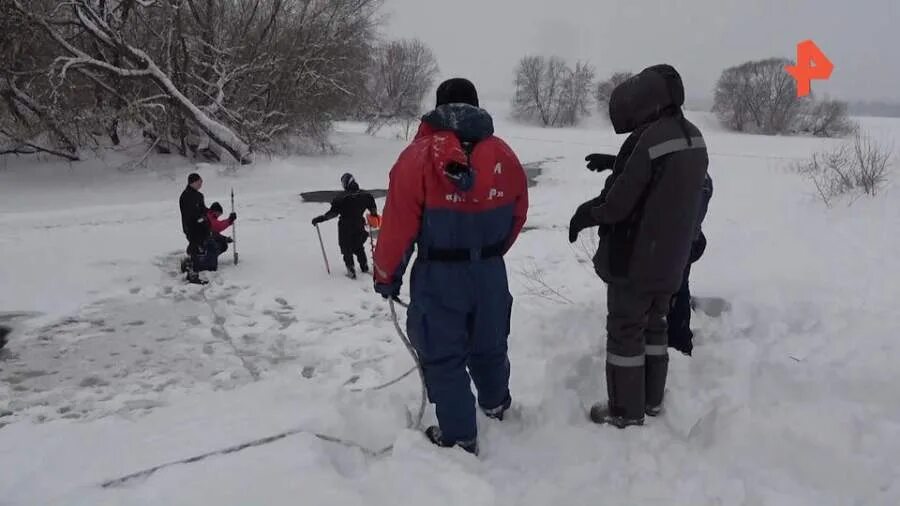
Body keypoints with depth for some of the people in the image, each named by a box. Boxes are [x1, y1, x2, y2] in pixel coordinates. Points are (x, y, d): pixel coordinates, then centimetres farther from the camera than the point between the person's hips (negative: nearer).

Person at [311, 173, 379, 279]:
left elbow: (333, 212, -19)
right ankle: (364, 267, 29)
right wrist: (374, 216, 24)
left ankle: (351, 270, 1)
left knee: (347, 250, 7)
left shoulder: (341, 197, -16)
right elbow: (372, 207, 4)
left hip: (345, 228, -4)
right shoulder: (364, 195, -4)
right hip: (359, 226, 4)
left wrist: (320, 218, -13)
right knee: (359, 247, 23)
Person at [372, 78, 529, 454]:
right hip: (491, 273, 5)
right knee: (489, 344, 25)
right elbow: (517, 215, 10)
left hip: (438, 276, -4)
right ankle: (496, 403, 49)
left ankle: (459, 437, 19)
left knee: (443, 356, 10)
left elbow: (399, 225, -13)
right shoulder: (504, 155, 1)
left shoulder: (419, 155, -13)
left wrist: (387, 276, 0)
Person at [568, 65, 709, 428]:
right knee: (655, 326, 21)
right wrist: (615, 165, 11)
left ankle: (626, 410, 17)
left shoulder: (648, 139, -25)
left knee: (625, 332, 6)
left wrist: (584, 213, -4)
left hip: (635, 260, -8)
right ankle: (652, 399, 32)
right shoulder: (694, 138, 3)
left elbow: (617, 204, -22)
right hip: (670, 259, 8)